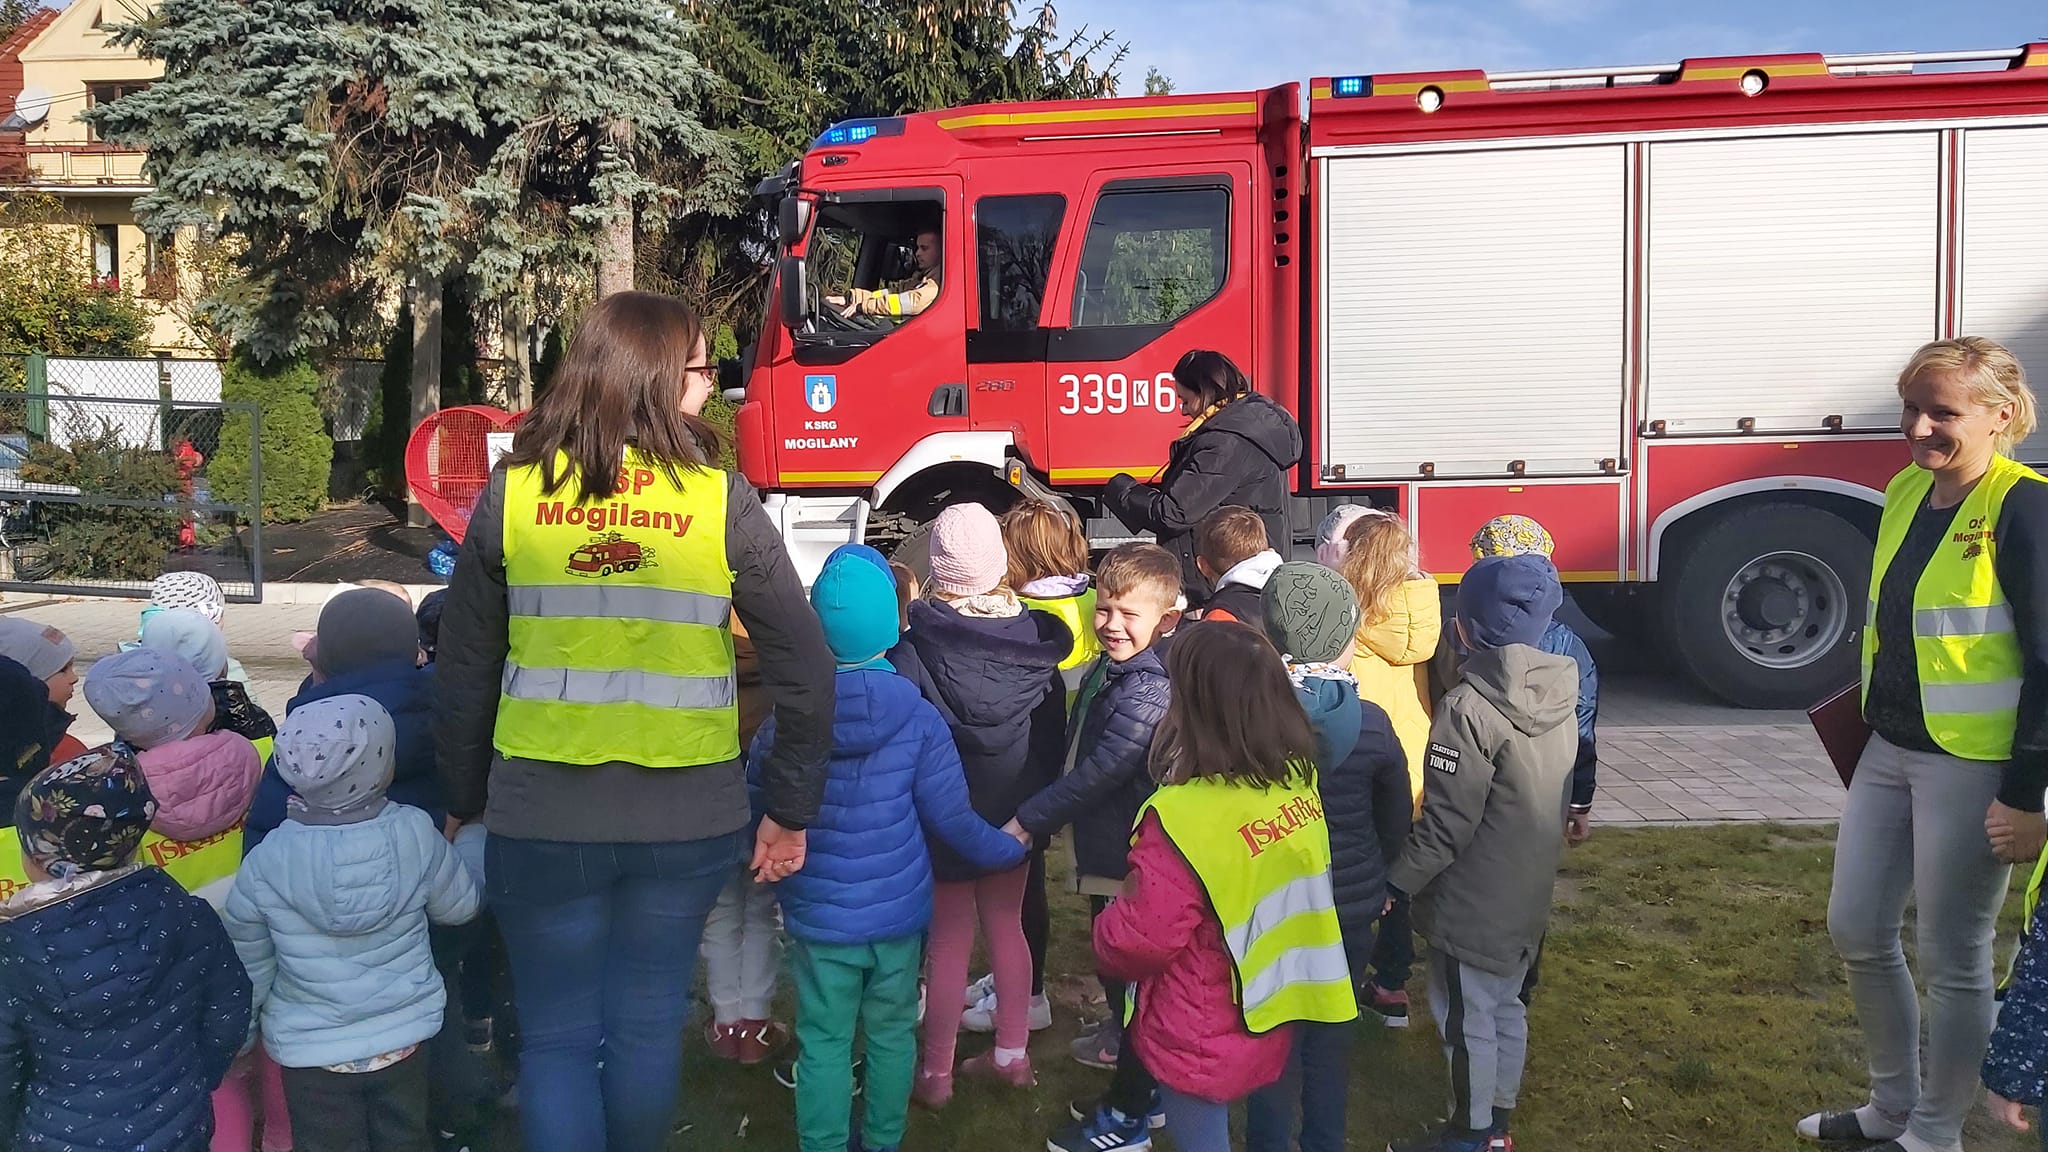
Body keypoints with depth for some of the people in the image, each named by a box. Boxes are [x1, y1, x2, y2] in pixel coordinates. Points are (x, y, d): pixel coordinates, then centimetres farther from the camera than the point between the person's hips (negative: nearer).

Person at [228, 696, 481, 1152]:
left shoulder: (265, 862, -19)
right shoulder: (416, 834, -18)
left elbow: (249, 965, -6)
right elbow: (460, 906, -1)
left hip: (312, 1052, -1)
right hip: (404, 1039, 1)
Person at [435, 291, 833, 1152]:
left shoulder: (512, 492, -3)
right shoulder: (722, 499, -7)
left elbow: (462, 675, 1)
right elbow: (805, 670, -7)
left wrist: (466, 803, 14)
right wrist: (790, 810, 3)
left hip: (540, 814, 0)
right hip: (686, 816, 0)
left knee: (557, 1039, 14)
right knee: (649, 1026, 19)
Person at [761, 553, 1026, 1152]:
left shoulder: (785, 720, -11)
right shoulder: (917, 718, -12)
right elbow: (949, 817, -10)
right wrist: (1011, 849, 6)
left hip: (819, 916, 0)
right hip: (898, 911, 1)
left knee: (824, 1043, 10)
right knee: (892, 1033, 17)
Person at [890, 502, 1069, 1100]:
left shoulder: (916, 645, -21)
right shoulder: (1033, 634, -8)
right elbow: (1054, 726, 1)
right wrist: (1039, 798, 13)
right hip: (1014, 811, 4)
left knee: (949, 942, 7)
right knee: (1006, 927, 18)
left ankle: (936, 1073, 19)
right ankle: (1012, 1054, 29)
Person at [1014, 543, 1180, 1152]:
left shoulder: (1145, 693, -25)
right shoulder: (1109, 669, 4)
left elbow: (1097, 773, -26)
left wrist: (1028, 821, -18)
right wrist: (1043, 818, 14)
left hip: (1128, 866, -9)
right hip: (1110, 857, 9)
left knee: (1128, 981, 5)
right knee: (1122, 978, 21)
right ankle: (1143, 1092, 38)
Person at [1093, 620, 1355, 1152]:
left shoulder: (1184, 817, -31)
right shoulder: (1299, 780, -9)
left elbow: (1139, 939, -23)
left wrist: (1104, 936, -2)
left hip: (1201, 1040, -6)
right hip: (1270, 1020, 6)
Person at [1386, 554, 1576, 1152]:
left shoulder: (1471, 707, -25)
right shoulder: (1558, 697, -1)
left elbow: (1446, 822, -23)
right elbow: (1551, 799, 9)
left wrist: (1397, 880, -11)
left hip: (1472, 900, -8)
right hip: (1527, 894, 8)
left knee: (1468, 1018, 8)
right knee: (1506, 1008, 20)